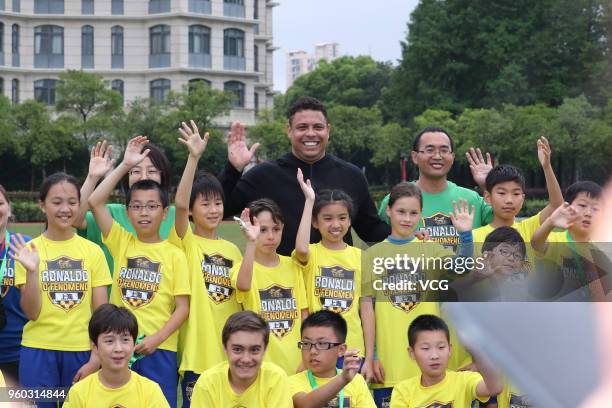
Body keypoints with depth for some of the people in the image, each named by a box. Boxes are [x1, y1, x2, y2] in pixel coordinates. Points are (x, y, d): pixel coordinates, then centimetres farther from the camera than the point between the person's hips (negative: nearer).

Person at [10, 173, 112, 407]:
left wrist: (95, 359, -5)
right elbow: (32, 313, -7)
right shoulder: (29, 250, -2)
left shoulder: (93, 251, 1)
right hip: (38, 352, -1)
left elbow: (101, 312, 2)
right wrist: (31, 271, -20)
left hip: (82, 352, 1)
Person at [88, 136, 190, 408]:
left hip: (159, 349, -2)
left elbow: (183, 307, -3)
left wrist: (157, 338, -16)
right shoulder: (122, 243, 5)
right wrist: (125, 165, -7)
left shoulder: (174, 255, -1)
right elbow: (95, 202, -5)